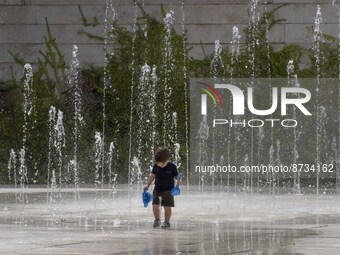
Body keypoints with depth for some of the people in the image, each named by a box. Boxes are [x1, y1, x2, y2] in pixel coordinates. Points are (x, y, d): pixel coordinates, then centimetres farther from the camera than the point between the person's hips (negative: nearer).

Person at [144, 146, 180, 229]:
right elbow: (152, 175, 11)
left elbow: (176, 176, -2)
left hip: (168, 190, -3)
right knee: (155, 206, -3)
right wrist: (148, 185, 14)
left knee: (167, 207, -2)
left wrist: (178, 180, -23)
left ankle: (167, 222, 13)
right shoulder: (156, 166, -2)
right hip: (157, 189, 3)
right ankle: (157, 219, 20)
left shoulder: (172, 167, -11)